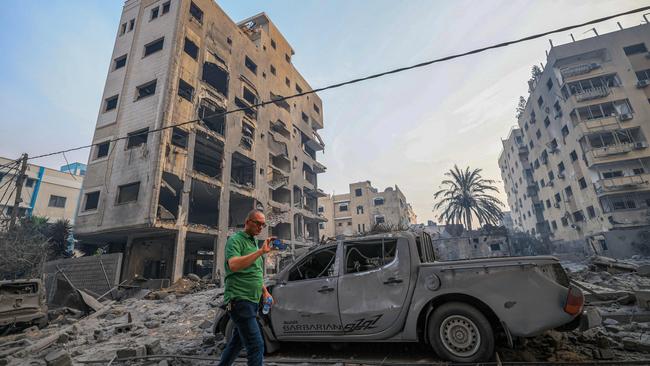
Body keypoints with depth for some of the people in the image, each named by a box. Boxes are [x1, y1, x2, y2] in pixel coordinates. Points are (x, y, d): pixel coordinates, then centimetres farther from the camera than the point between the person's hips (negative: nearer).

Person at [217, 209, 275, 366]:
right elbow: (233, 265, -28)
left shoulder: (254, 242, 17)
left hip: (252, 301, 9)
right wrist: (261, 251, -32)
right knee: (257, 346, -10)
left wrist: (265, 291, 19)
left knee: (238, 340, 19)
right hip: (240, 300, -9)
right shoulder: (235, 240, -9)